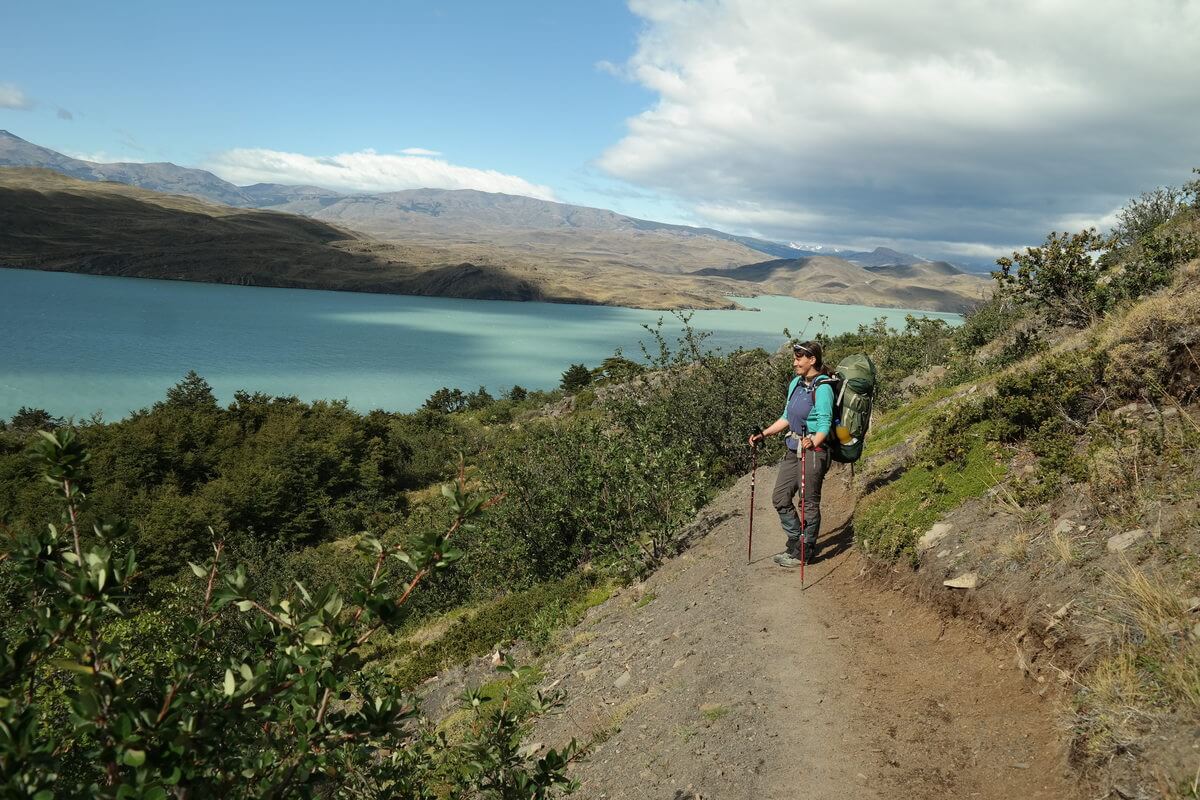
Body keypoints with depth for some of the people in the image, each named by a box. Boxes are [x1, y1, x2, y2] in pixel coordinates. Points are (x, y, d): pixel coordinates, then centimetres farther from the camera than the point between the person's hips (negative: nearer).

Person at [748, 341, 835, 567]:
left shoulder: (822, 388, -14)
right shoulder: (796, 383, 10)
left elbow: (824, 426, -18)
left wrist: (812, 443, -35)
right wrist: (763, 434, 16)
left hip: (813, 451, -9)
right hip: (793, 449, 9)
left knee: (809, 502, 2)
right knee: (780, 498, 13)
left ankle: (804, 552, 15)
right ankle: (796, 541, 30)